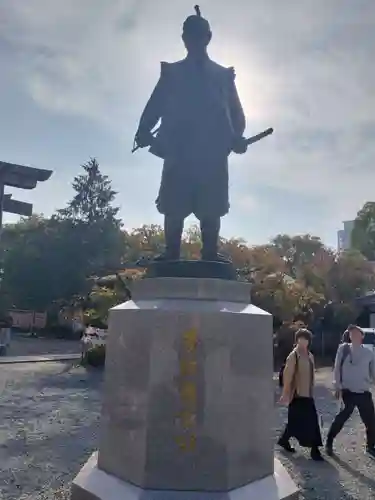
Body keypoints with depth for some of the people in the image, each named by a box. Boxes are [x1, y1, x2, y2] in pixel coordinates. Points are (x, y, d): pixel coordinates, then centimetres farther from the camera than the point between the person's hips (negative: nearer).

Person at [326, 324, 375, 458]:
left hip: (364, 393, 3)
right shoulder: (343, 348, -3)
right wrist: (337, 387, -7)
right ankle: (329, 442, 19)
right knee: (341, 418, 2)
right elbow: (337, 369, -3)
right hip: (348, 392, -3)